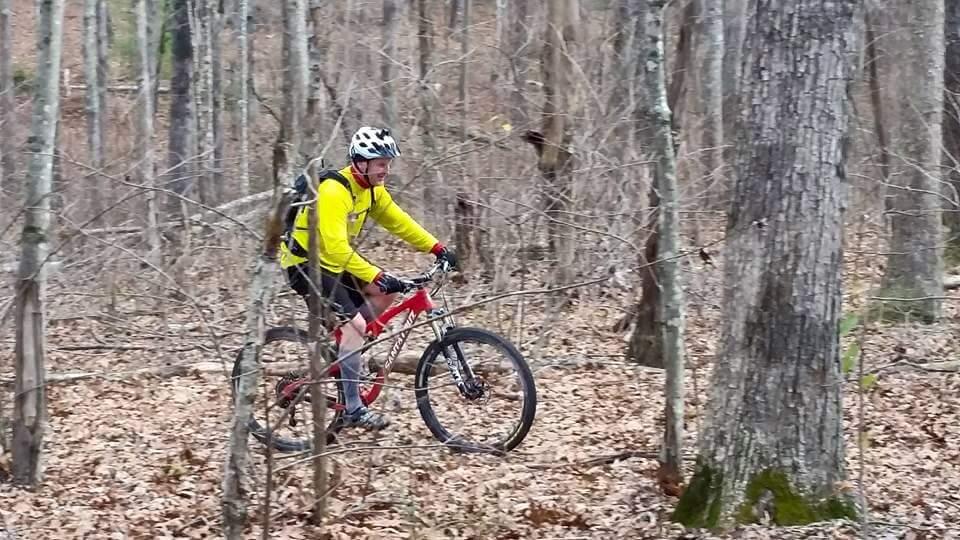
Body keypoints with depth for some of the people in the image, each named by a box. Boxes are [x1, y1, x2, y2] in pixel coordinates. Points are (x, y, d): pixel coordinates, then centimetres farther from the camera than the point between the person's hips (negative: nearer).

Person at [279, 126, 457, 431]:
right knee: (354, 323, -21)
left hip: (332, 262, 9)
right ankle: (353, 410, -18)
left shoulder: (372, 189, 1)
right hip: (304, 263, -9)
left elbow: (398, 221, 10)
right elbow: (336, 248, -35)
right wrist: (376, 276, -40)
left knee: (388, 292, -2)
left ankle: (344, 349, 10)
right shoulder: (334, 192, -27)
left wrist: (437, 248, 1)